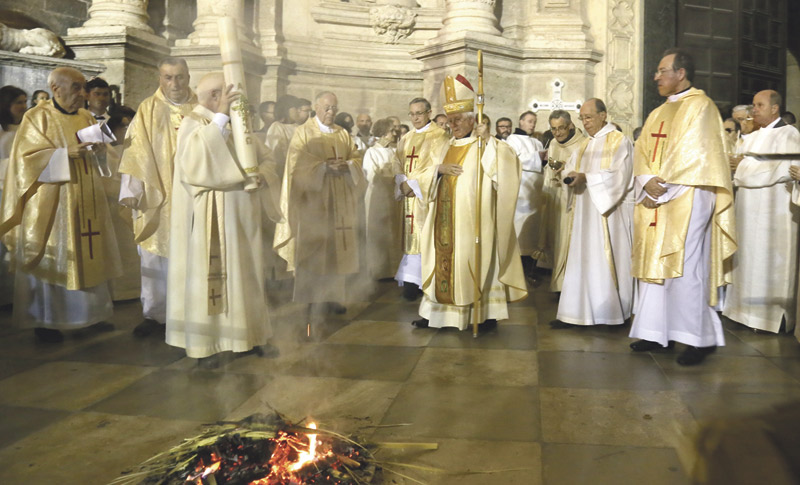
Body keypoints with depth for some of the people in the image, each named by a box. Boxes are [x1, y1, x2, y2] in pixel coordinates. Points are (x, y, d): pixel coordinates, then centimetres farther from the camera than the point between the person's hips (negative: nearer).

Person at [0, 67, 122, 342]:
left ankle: (90, 314, 17)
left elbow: (99, 157, 16)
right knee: (50, 260, 0)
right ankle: (43, 321, 11)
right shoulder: (37, 117, -4)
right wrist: (66, 152, -22)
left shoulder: (86, 117, 13)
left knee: (88, 256, 7)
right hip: (52, 203, -5)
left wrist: (97, 150, -7)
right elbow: (28, 157, -11)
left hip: (86, 203, 6)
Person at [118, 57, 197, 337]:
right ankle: (154, 314, 14)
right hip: (156, 198, -1)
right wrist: (131, 192, -14)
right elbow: (136, 153, -4)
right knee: (154, 259, 3)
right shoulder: (148, 110, 2)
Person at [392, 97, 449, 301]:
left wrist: (414, 183, -15)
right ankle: (412, 279, 7)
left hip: (429, 195, -6)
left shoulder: (439, 136, -3)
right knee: (412, 236, 4)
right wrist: (403, 182, -8)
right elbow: (397, 164, 12)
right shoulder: (405, 139, 17)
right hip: (409, 195, 6)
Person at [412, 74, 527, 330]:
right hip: (446, 220, 6)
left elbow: (509, 162, -18)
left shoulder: (486, 146, -1)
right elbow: (425, 177, 14)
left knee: (477, 261, -2)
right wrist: (439, 168, -5)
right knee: (444, 259, 7)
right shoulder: (448, 148, 17)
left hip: (472, 219, -6)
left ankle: (487, 313, 7)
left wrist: (489, 140, -23)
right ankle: (438, 311, 14)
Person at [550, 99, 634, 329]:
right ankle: (574, 313, 5)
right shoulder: (585, 145, 18)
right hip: (584, 213, 6)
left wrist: (586, 177, -20)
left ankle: (615, 312, 9)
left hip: (608, 212, -6)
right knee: (580, 261, 4)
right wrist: (571, 175, -9)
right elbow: (570, 168, 14)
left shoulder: (619, 141, -4)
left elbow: (618, 177, -14)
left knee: (607, 260, -3)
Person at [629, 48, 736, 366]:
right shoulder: (658, 113, 19)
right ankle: (657, 332, 14)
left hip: (686, 200, -7)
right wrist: (647, 181, -9)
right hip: (655, 202, 8)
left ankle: (699, 338, 2)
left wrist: (662, 185, -14)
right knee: (655, 264, 7)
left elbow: (693, 154, -14)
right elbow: (642, 152, 10)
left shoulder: (700, 106, -4)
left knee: (685, 268, -8)